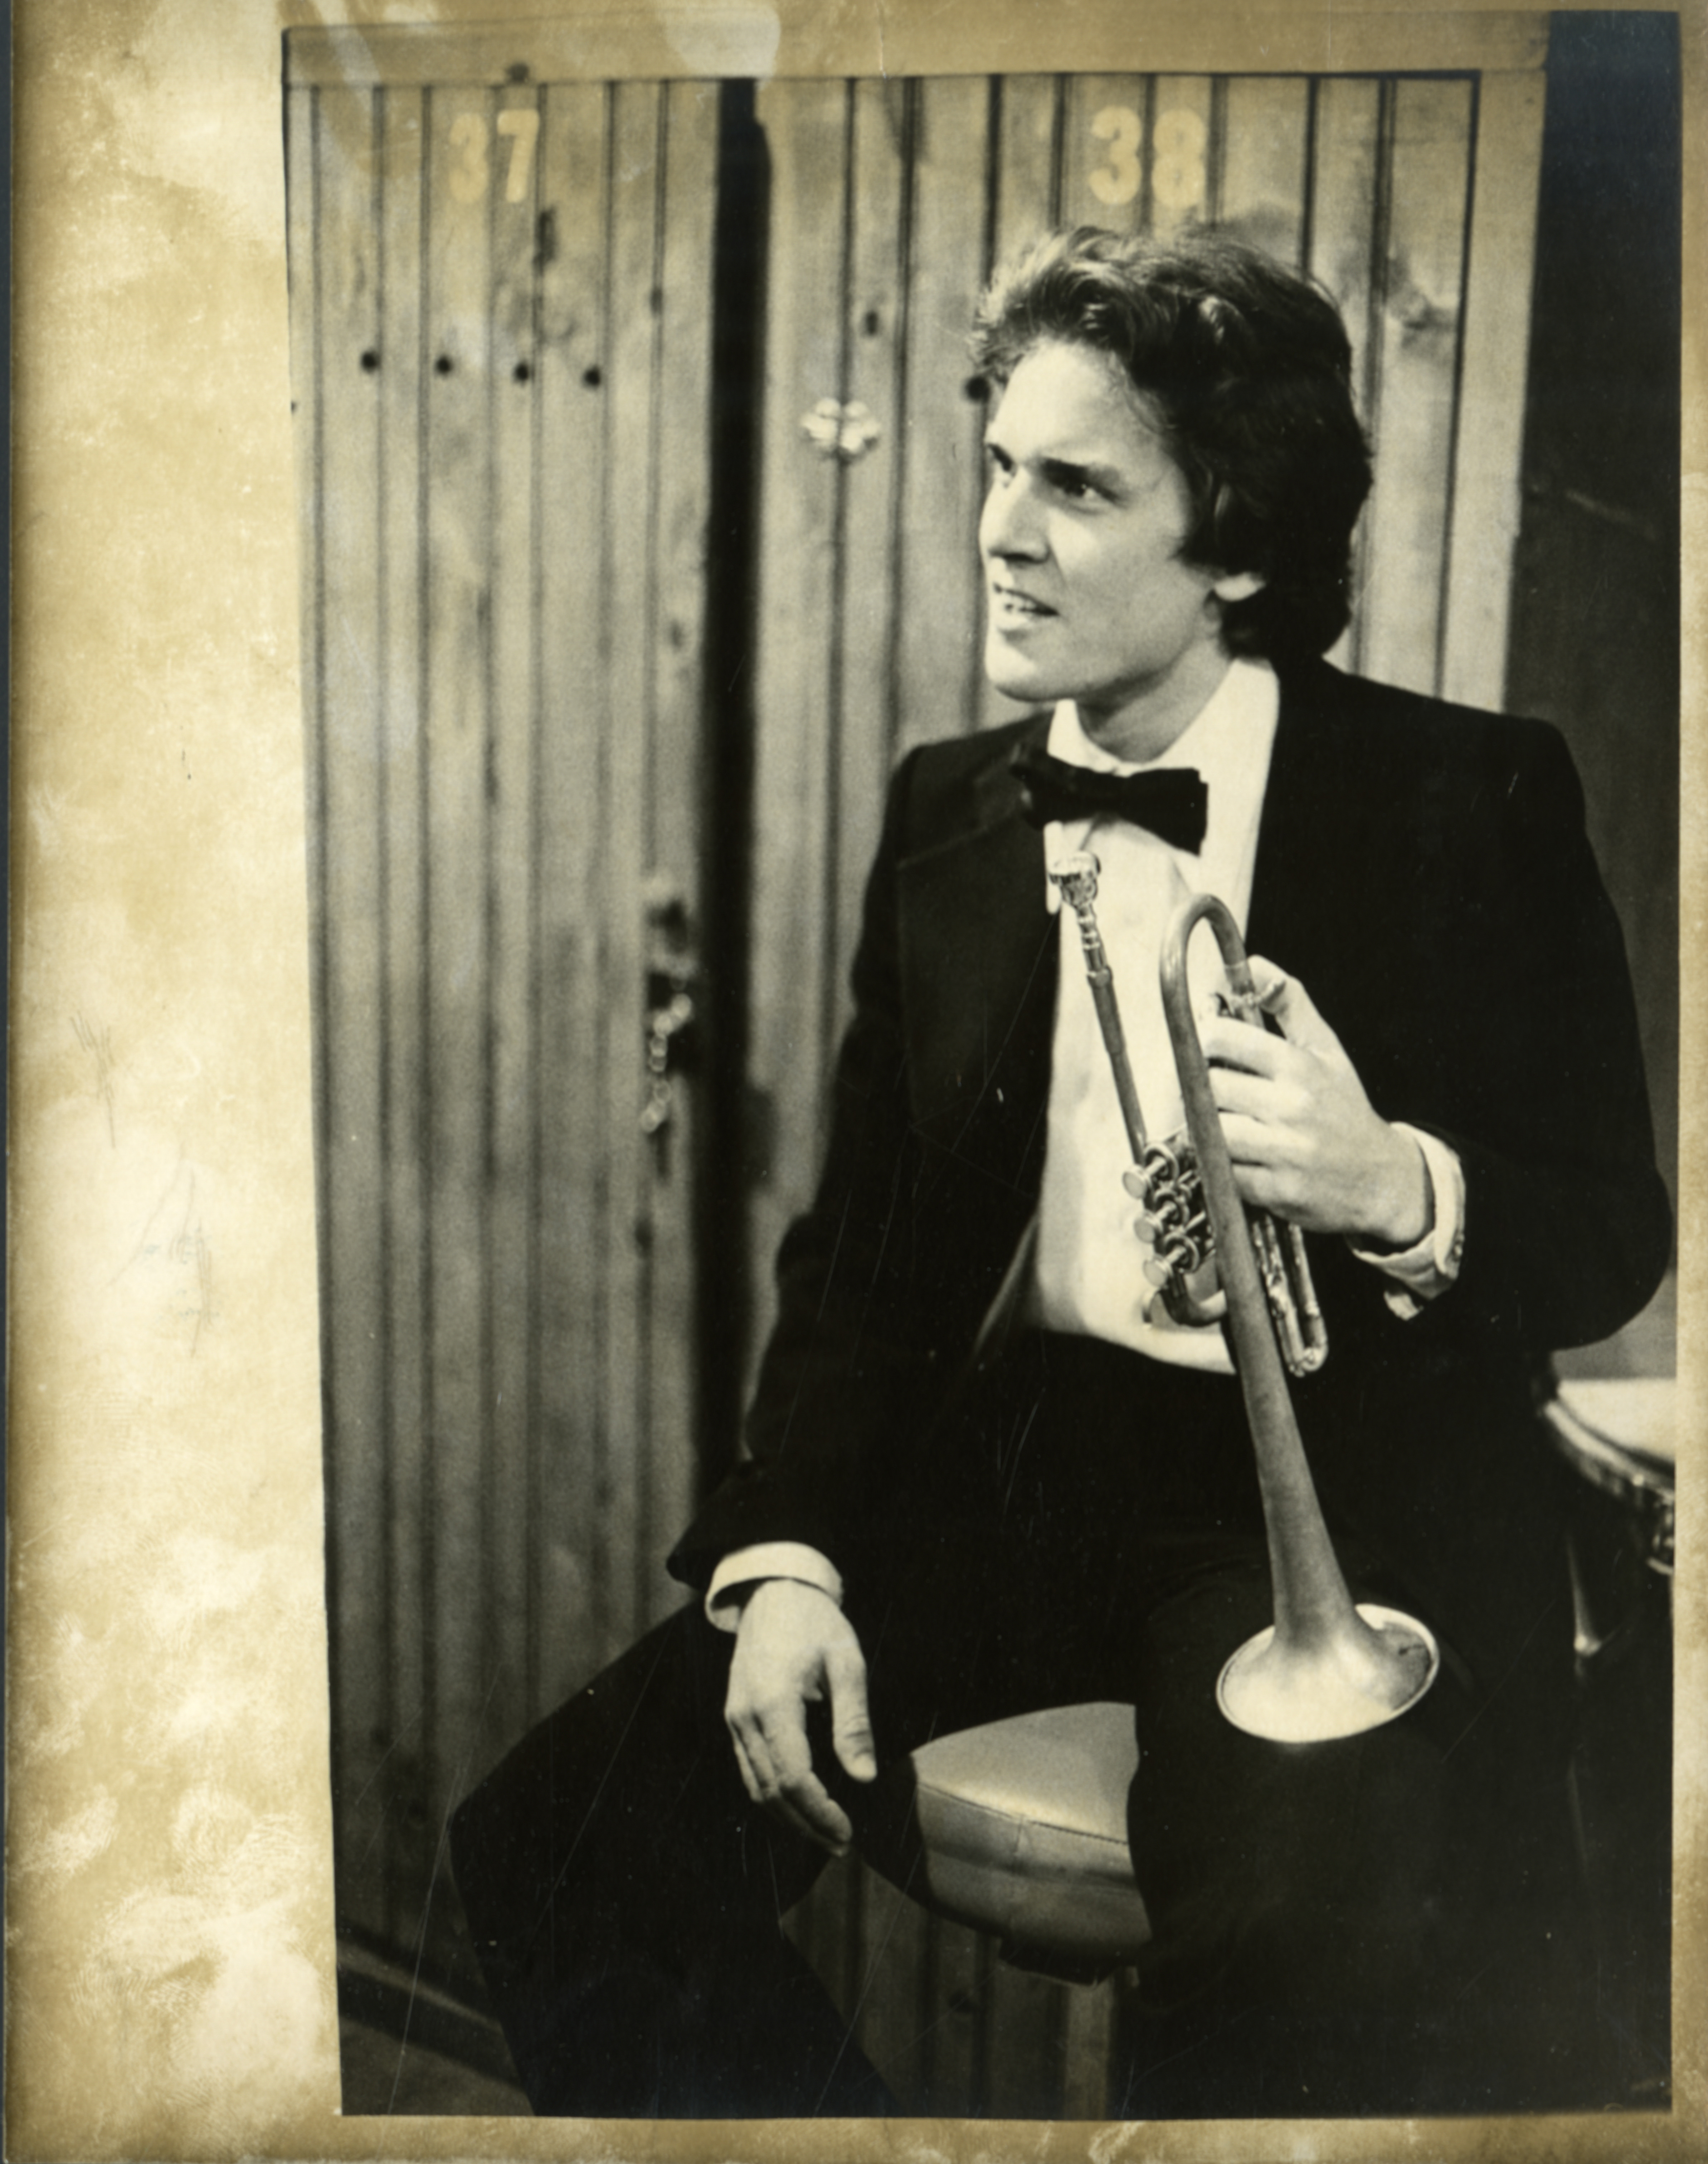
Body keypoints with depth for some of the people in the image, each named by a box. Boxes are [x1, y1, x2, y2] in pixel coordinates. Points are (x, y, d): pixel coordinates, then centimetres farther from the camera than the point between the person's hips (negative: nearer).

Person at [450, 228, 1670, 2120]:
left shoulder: (1472, 799, -2)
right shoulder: (947, 813, 9)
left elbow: (1616, 1237, -1)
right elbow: (862, 1237, 10)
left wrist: (1394, 1186, -24)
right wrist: (787, 1556, -5)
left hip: (1337, 1494, -3)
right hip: (1009, 1467, 4)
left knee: (1309, 2004, -31)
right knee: (560, 1849, -11)